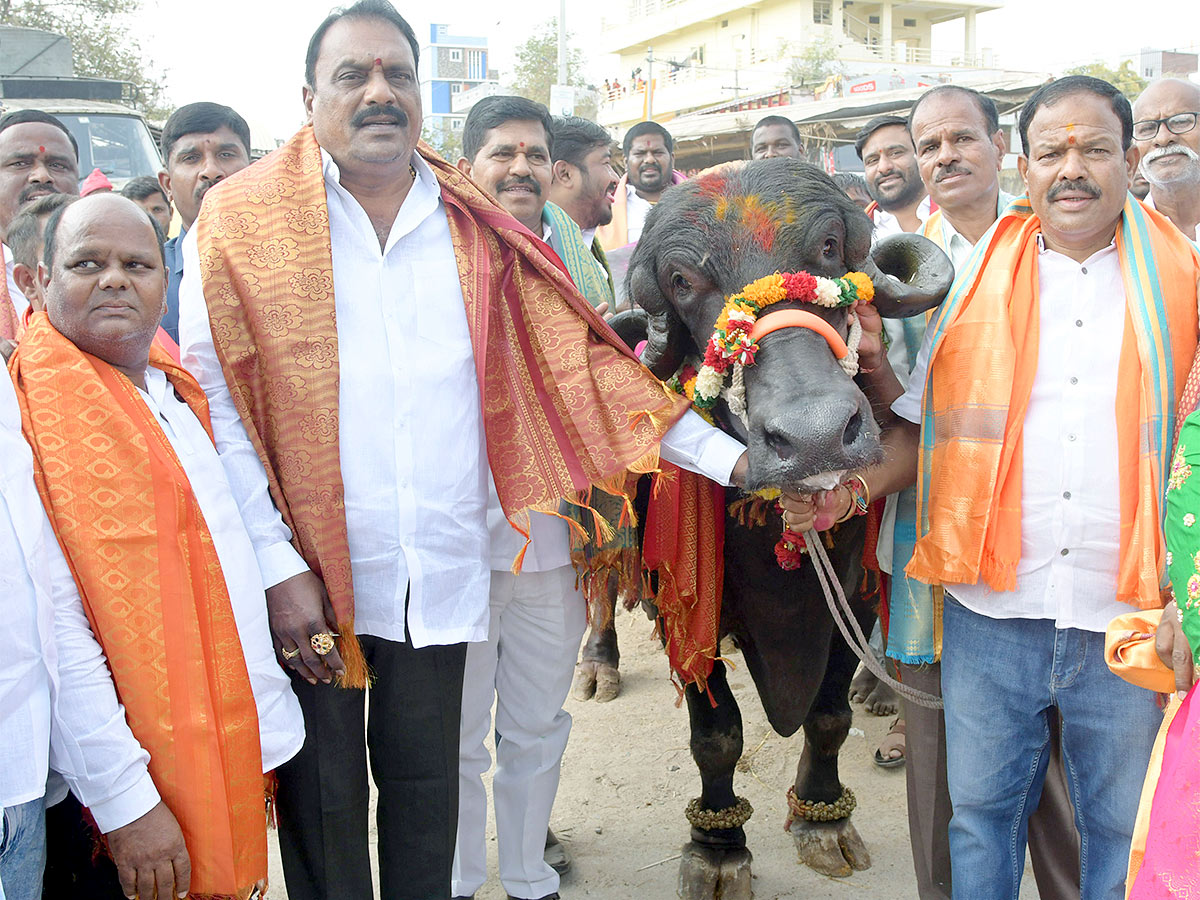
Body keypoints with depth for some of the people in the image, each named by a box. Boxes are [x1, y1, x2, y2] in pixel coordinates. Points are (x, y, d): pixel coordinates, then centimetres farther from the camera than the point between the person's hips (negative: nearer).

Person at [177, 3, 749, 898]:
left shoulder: (475, 227, 6)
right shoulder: (241, 218, -3)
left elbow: (580, 358, 5)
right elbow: (215, 405, -7)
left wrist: (731, 458, 0)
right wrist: (278, 570, -13)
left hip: (440, 578, 3)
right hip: (305, 578, -2)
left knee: (426, 791, 16)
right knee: (321, 803, 11)